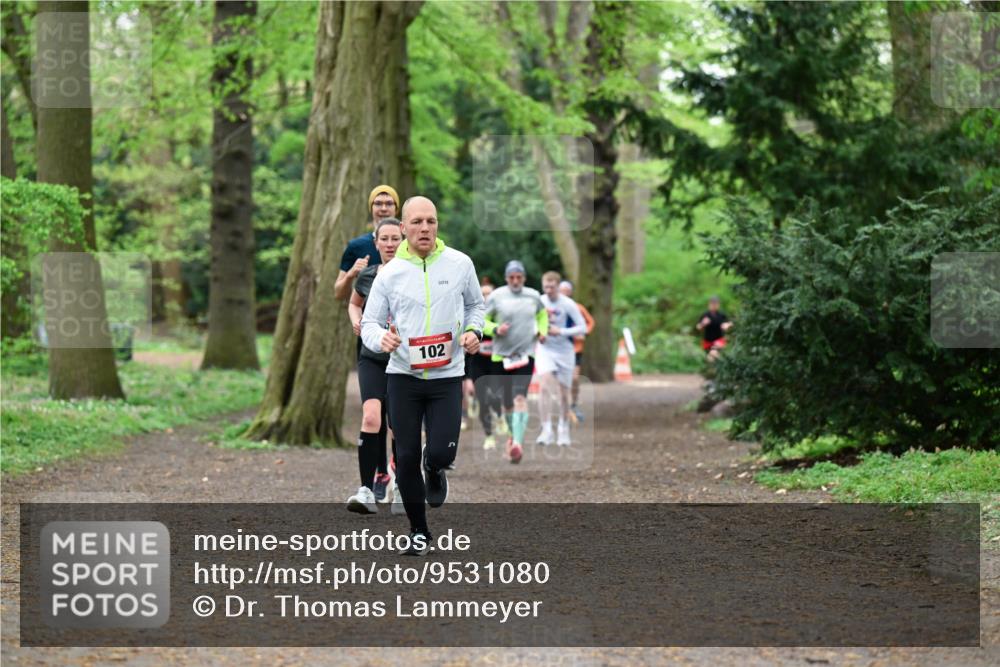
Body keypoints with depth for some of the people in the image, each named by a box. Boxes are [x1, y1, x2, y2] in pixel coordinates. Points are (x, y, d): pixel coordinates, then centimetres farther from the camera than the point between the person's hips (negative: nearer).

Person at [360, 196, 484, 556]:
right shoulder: (390, 273, -2)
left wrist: (473, 330, -4)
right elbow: (369, 323, 2)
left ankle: (434, 472, 28)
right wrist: (381, 338, -21)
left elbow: (475, 304, 16)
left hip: (447, 375, 0)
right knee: (406, 458, 1)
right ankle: (419, 533, 19)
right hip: (403, 375, 0)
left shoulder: (460, 264, -1)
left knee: (441, 452, -12)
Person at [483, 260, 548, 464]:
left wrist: (542, 330, 8)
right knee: (507, 401, 8)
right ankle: (513, 435, 34)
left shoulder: (533, 296, 7)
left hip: (526, 354, 0)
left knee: (520, 397, -17)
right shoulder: (496, 296, 0)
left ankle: (518, 443, -25)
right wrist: (495, 329, -15)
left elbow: (542, 314, 26)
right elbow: (482, 320, 4)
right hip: (501, 355, 1)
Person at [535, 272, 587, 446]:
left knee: (564, 393, 7)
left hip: (564, 351, -1)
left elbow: (583, 328, -11)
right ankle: (546, 430, -19)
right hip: (544, 350, 1)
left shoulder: (568, 304, -11)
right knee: (544, 387, -19)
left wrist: (561, 332, -21)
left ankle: (564, 431, 26)